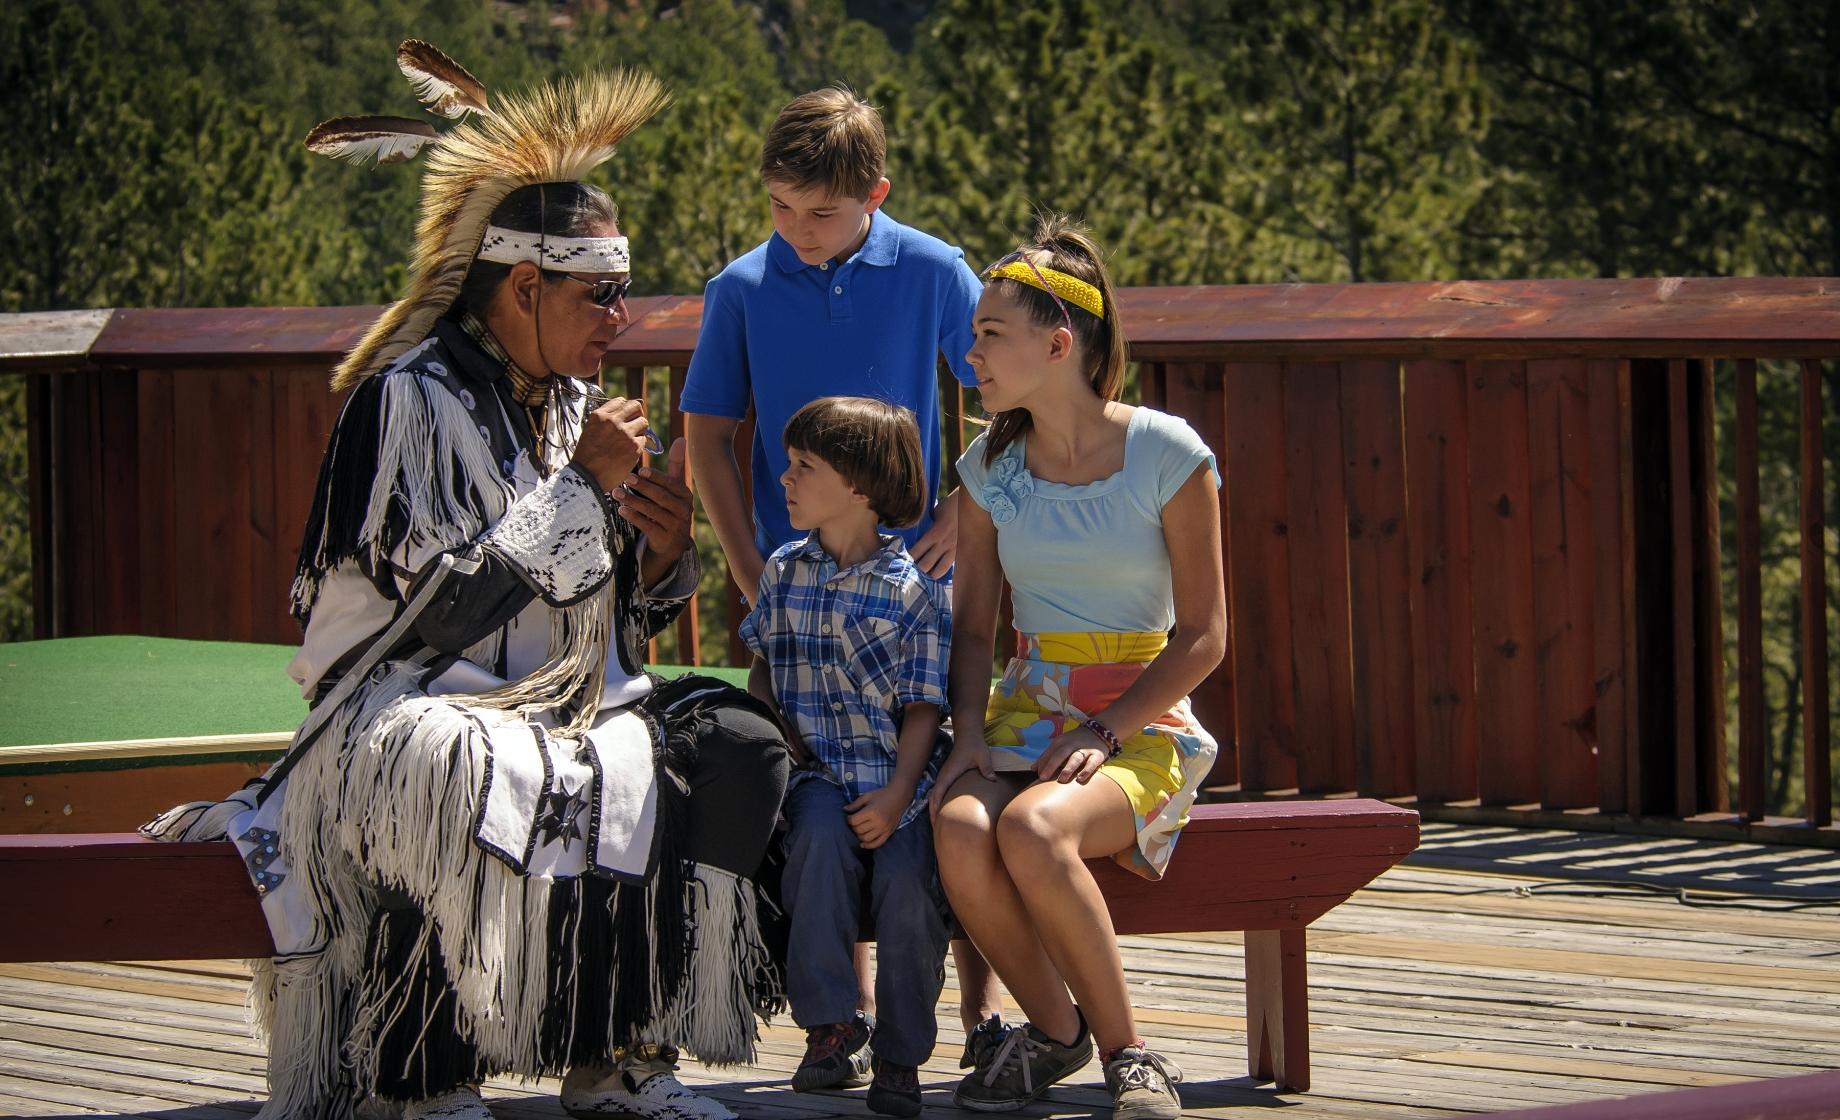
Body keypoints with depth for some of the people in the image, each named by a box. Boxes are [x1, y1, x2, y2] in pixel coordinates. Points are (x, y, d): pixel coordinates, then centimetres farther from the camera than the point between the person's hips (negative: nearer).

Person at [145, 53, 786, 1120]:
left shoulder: (569, 406, 15)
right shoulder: (409, 401, -8)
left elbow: (612, 622, 19)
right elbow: (428, 608, -18)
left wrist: (659, 551, -5)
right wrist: (578, 488, -12)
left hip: (570, 710, 7)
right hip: (422, 704, -7)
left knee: (735, 743, -19)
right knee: (452, 774, -42)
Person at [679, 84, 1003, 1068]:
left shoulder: (931, 274, -2)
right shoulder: (742, 290, 0)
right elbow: (709, 437, 6)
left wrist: (965, 513, -3)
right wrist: (750, 572, -2)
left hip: (915, 577, -1)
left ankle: (981, 998, 5)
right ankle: (847, 1002, 10)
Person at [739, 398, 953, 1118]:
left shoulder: (912, 590, -2)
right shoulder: (784, 573, 11)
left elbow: (924, 706, -4)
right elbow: (763, 664, 25)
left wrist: (898, 794, -17)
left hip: (898, 772, -2)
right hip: (817, 766, 2)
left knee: (906, 885, -26)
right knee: (821, 836, -32)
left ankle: (900, 1058, -8)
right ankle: (830, 1024, -22)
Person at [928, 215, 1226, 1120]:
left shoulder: (1167, 456, -7)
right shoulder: (991, 467, 7)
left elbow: (1202, 635, -5)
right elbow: (972, 626, 11)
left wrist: (1104, 734, -17)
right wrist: (971, 736, -8)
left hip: (1141, 722, -4)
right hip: (1027, 706, 4)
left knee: (1033, 828, -36)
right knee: (961, 832, -31)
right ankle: (1054, 1032, -6)